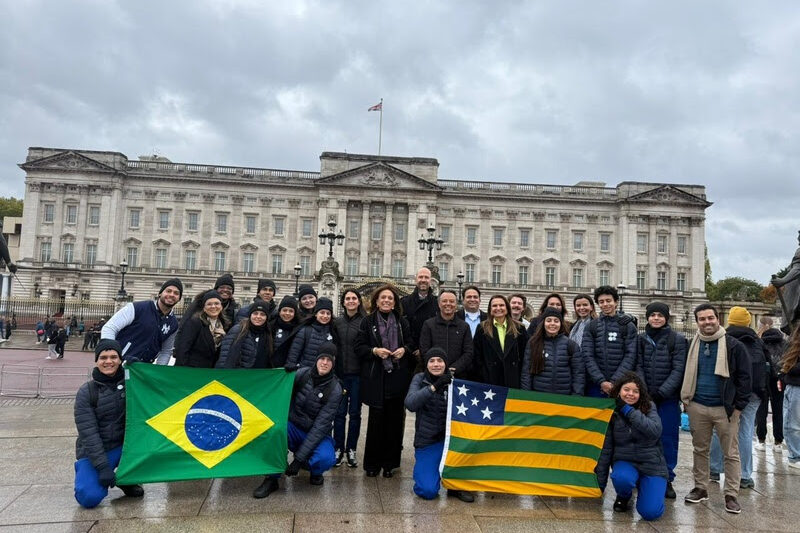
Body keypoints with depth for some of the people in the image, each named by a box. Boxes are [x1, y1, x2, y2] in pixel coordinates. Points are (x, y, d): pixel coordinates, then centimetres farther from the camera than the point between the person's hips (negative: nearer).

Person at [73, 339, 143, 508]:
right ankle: (84, 472, 16)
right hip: (94, 452, -2)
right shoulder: (86, 392, -10)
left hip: (125, 446, 2)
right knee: (89, 497, -22)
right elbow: (88, 433, -14)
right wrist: (103, 466, -22)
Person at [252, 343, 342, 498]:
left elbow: (321, 425, -21)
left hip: (317, 434, -1)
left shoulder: (334, 389, -17)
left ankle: (315, 472, 6)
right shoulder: (302, 373, -10)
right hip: (293, 428, 2)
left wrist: (299, 458, -25)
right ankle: (272, 479, -13)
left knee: (325, 458, -32)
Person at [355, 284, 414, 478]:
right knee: (376, 419, -1)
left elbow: (411, 344, 16)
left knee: (394, 420, 4)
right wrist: (374, 351, -14)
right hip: (375, 377, -2)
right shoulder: (368, 321, 4)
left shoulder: (402, 321, 10)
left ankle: (389, 463, 16)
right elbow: (359, 347, 2)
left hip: (398, 377, 2)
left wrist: (404, 350, -5)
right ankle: (372, 464, 12)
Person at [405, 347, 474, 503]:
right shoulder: (420, 379, -4)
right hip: (427, 441, -3)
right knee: (428, 491, -19)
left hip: (450, 438, 3)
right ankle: (422, 472, 17)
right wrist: (433, 387, -33)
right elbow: (410, 404, -24)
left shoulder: (452, 381, 1)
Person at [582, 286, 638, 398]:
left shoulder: (628, 326, 3)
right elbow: (588, 356, -1)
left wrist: (614, 381, -13)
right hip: (595, 384, 1)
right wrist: (601, 381, -12)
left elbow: (630, 356, -4)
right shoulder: (591, 326, 6)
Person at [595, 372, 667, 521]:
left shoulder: (649, 407, -4)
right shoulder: (612, 413, -3)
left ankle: (642, 487, 17)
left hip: (651, 464, 0)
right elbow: (606, 449, -2)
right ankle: (623, 497, 3)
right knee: (621, 478, -35)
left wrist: (627, 410, -24)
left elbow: (656, 431, -25)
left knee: (650, 512, -18)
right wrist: (600, 483, -2)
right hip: (625, 462, 1)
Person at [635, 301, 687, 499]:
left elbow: (678, 369, -6)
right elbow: (639, 367, 3)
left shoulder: (677, 339, -1)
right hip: (645, 397, 2)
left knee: (668, 438, 3)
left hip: (668, 398, -2)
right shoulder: (641, 339, 6)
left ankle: (667, 479, 15)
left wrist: (661, 392, -13)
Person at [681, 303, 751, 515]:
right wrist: (686, 399, 7)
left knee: (731, 453, 4)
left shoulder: (733, 346, -5)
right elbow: (687, 374, 14)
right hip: (697, 407, 4)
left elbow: (744, 377, -4)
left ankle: (731, 495, 14)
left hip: (725, 408, -3)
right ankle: (700, 488, 25)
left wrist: (738, 405, -7)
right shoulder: (692, 346, 6)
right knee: (700, 450, 13)